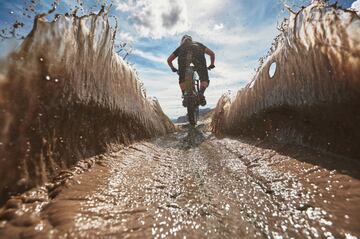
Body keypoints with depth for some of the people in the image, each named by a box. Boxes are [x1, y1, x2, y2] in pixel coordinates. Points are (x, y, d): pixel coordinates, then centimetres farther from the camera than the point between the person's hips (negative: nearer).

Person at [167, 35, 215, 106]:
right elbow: (212, 53, 37)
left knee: (182, 80, 17)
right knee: (205, 80, 10)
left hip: (184, 55, 0)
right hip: (198, 54, 0)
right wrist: (212, 65, 52)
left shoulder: (181, 47, 42)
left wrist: (173, 68, 56)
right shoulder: (198, 44, 44)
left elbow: (169, 60, 40)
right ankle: (201, 93, -16)